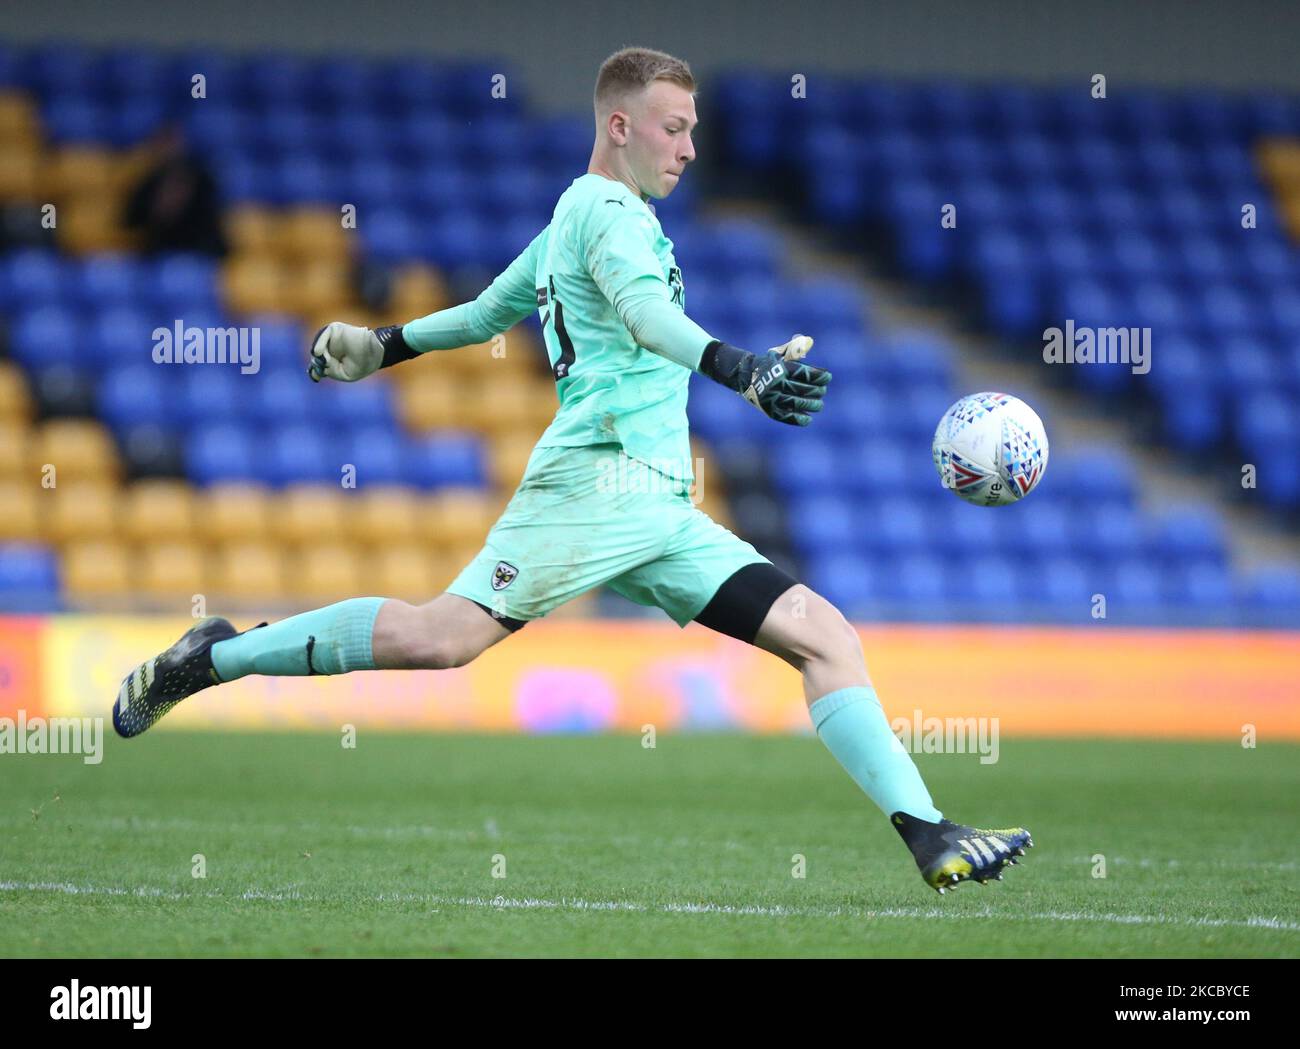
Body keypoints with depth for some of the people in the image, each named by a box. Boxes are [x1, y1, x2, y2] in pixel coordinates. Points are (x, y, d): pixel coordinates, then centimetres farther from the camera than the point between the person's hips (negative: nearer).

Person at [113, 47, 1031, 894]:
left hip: (660, 511, 10)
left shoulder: (574, 217, 27)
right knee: (442, 637, -20)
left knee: (826, 637, -3)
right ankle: (210, 659, -4)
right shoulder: (608, 208, -3)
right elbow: (643, 313, -24)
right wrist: (744, 371, -39)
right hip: (599, 479, -10)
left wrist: (387, 346, 54)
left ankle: (930, 836, -11)